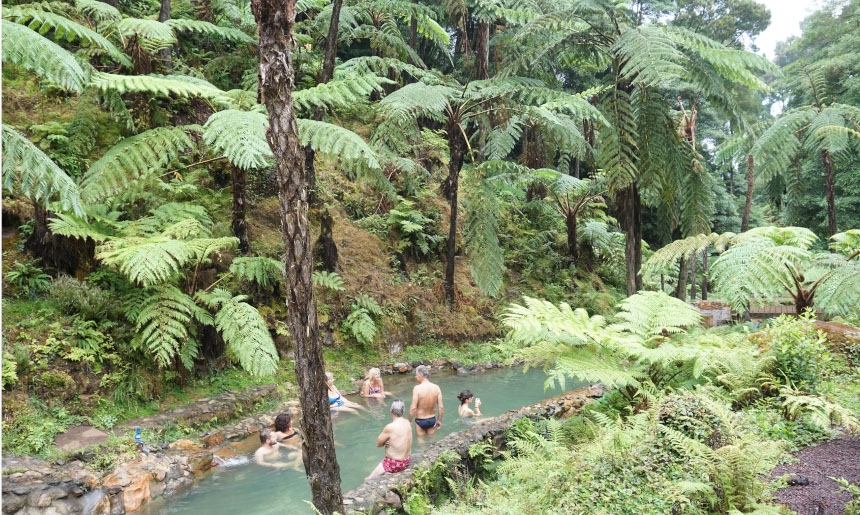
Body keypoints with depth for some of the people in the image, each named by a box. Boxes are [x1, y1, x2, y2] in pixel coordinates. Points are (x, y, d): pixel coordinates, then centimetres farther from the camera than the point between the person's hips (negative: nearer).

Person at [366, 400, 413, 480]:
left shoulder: (390, 427, -26)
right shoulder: (408, 423, -4)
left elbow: (378, 444, -13)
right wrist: (390, 441, -7)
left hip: (395, 464, -8)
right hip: (406, 461, 8)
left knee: (368, 480, 2)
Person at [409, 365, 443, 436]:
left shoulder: (417, 388, -21)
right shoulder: (436, 388, -9)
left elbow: (413, 408, -22)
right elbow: (441, 407, -6)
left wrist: (409, 421, -8)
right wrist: (439, 420, 8)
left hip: (420, 420, -4)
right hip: (432, 419, 4)